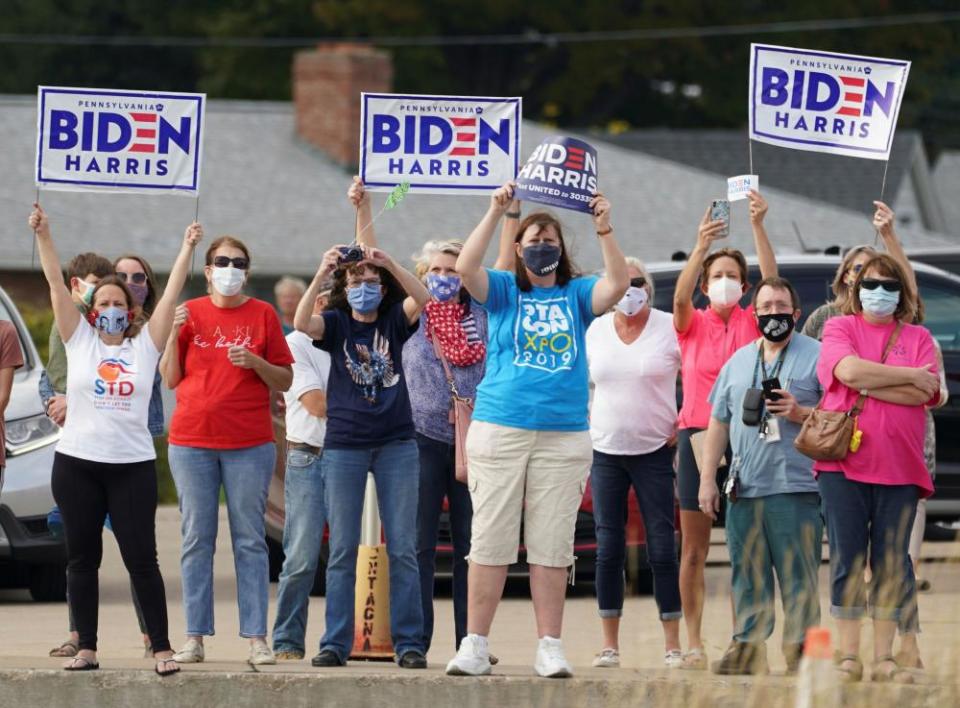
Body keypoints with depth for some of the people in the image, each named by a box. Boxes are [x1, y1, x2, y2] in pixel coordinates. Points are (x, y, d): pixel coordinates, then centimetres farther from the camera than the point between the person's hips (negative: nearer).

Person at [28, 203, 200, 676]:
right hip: (76, 463, 1)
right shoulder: (79, 340, 5)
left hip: (132, 464, -1)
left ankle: (161, 648, 1)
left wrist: (187, 248, -3)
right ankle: (85, 648, 11)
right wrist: (43, 236, -6)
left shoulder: (145, 344, 5)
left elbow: (171, 293, 3)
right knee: (82, 559, 6)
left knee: (142, 559, -1)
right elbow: (56, 284, 0)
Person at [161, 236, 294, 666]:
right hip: (192, 439, 1)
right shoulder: (191, 312, 8)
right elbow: (170, 380, 7)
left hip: (249, 444, -1)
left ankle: (257, 638, -2)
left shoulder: (262, 314, 5)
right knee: (196, 538, 1)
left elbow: (285, 381, 6)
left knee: (250, 540, -1)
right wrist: (175, 334, -6)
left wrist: (256, 363, -12)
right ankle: (195, 637, 3)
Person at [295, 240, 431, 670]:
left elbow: (422, 299, -14)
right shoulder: (336, 323, 4)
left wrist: (390, 264, -26)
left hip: (396, 444, 0)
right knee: (342, 550, 0)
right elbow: (302, 322, -17)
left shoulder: (394, 322, 5)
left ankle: (409, 643, 3)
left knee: (402, 549, 0)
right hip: (344, 446, 0)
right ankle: (335, 644, 2)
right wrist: (321, 275, -30)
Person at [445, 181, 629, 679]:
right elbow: (466, 268, -10)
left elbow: (618, 284, -7)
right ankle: (474, 645, 1)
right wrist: (496, 211, -16)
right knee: (490, 541, -2)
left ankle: (550, 647, 5)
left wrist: (605, 229, -16)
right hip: (500, 429, -1)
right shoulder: (503, 291, 8)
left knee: (552, 547, 2)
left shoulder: (577, 295, 10)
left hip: (563, 435, 1)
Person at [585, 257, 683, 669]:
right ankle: (609, 645, 6)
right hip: (605, 450, 3)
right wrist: (586, 426, 11)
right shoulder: (595, 331, 8)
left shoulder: (670, 328, -4)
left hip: (655, 450, -3)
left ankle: (672, 646, -2)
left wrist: (683, 422, -5)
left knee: (662, 549, -5)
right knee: (608, 550, 2)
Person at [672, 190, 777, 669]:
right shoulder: (692, 324, 4)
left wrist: (758, 226, -23)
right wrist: (701, 246, -32)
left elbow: (773, 282, -10)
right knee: (694, 547, 0)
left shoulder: (753, 323, 5)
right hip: (698, 434, 0)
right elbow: (680, 295, -17)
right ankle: (693, 642, 3)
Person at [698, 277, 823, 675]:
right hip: (744, 488, 5)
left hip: (796, 488, -5)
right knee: (747, 573, 5)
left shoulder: (817, 356, 2)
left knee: (798, 575, -7)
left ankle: (800, 649, -5)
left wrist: (801, 413, -16)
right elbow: (719, 422, 20)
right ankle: (748, 648, 8)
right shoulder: (739, 361, 18)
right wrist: (707, 478, 14)